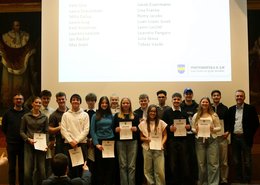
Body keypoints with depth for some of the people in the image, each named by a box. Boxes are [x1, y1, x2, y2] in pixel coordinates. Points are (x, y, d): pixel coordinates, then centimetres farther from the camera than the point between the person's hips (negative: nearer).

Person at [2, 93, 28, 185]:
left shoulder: (27, 113, 1)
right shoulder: (8, 113, 4)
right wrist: (10, 136, 10)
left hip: (23, 143, 0)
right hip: (11, 143, 0)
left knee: (22, 167, 7)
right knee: (12, 167, 5)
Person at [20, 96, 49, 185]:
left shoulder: (44, 117, 7)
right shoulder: (26, 116, 5)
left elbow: (46, 132, 7)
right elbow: (22, 131, 7)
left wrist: (45, 144, -7)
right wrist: (28, 139, -9)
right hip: (29, 145, -1)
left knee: (41, 169, 1)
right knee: (28, 170, -6)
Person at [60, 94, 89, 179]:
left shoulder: (85, 115, 6)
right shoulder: (65, 115, 7)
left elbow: (86, 130, -1)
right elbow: (63, 130, 1)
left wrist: (77, 141, -11)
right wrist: (71, 141, -11)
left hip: (82, 143, 0)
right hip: (69, 144, 0)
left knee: (81, 167, 0)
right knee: (70, 167, 3)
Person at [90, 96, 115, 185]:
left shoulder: (111, 116, 10)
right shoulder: (95, 116, 3)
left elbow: (113, 128, 13)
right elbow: (92, 131, -1)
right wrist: (96, 144, -9)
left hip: (110, 141, 2)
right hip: (99, 142, -2)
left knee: (110, 164, 0)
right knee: (100, 165, 1)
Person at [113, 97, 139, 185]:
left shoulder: (135, 116, 13)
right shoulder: (116, 116, 11)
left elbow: (139, 128, 10)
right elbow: (113, 128, 7)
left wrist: (135, 129, -10)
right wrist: (116, 129, -13)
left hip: (132, 142, 1)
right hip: (120, 142, 0)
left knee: (132, 166, -1)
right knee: (123, 165, 1)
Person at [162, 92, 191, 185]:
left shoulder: (184, 113, 12)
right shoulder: (167, 112, 3)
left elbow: (188, 126, 16)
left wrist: (188, 127, -6)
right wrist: (169, 128, -19)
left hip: (182, 140, 2)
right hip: (171, 141, -2)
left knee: (184, 162, 4)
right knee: (172, 163, 4)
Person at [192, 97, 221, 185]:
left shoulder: (214, 115, 7)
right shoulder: (196, 116, 10)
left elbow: (219, 127, 6)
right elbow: (192, 128, 11)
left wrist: (213, 129, -13)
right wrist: (195, 130, -11)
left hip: (212, 140, -1)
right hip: (200, 140, 1)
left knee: (213, 163, -4)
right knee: (201, 163, 7)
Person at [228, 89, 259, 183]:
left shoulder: (250, 108, -3)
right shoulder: (231, 109, 9)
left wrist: (250, 135, -8)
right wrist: (230, 132, 0)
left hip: (245, 138, -4)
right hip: (234, 138, 4)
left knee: (247, 161, 2)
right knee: (236, 160, 11)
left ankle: (247, 180, 12)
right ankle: (239, 179, 22)